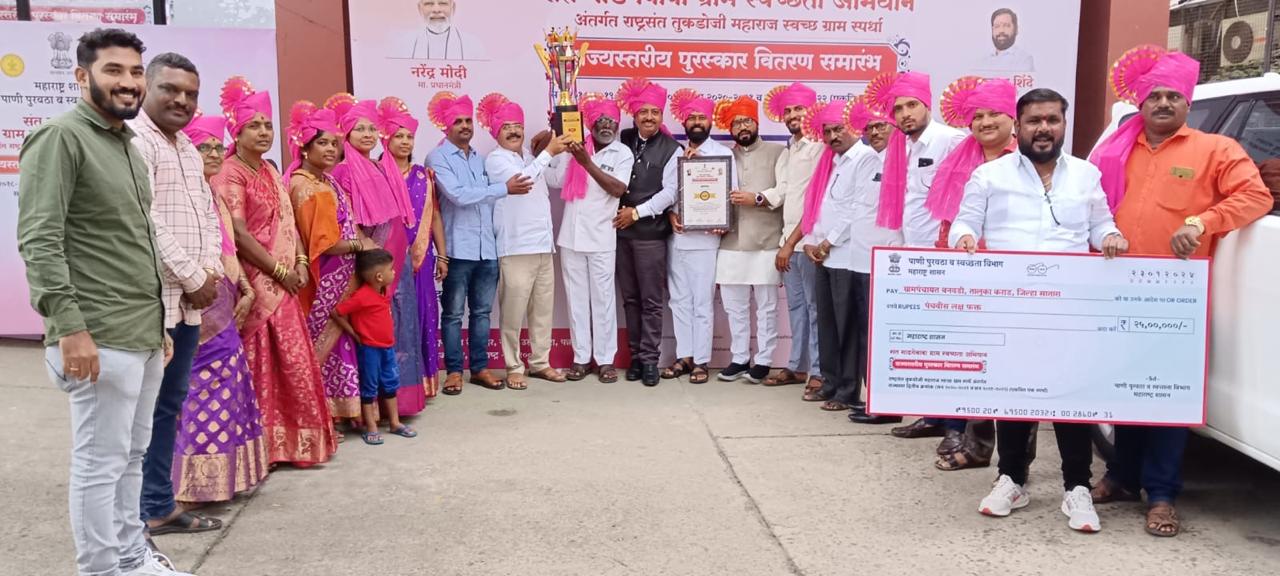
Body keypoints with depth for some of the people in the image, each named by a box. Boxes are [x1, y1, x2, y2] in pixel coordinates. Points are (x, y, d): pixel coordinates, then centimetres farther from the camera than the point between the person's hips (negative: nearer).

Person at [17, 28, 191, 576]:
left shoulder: (126, 143, 16)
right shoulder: (60, 137, -10)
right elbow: (38, 239, -17)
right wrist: (69, 327, -22)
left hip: (143, 334, 8)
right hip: (101, 340, -8)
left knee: (132, 457, 16)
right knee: (100, 463, 1)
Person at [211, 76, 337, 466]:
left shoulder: (270, 171, 15)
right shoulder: (231, 175, -10)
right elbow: (239, 234, -17)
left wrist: (300, 262, 1)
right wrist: (280, 271, -14)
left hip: (284, 280, 8)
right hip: (258, 282, -8)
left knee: (291, 362, 11)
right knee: (264, 364, -2)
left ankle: (290, 436, 22)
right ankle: (268, 442, 8)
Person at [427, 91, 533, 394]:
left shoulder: (480, 159, 17)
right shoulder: (438, 158, -4)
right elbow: (458, 195, -17)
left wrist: (496, 236, 8)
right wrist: (505, 188, -15)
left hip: (487, 248, 6)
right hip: (458, 249, -6)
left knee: (482, 311, 10)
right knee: (453, 313, 3)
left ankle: (480, 367, 19)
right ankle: (454, 370, 11)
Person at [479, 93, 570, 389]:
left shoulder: (531, 158, 20)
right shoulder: (496, 159, -3)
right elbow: (521, 180, -20)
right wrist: (548, 151, -17)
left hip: (543, 244, 7)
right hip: (516, 248, -7)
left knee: (543, 308, 10)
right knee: (514, 311, -5)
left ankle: (540, 362, 19)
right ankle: (514, 367, 5)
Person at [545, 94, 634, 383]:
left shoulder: (623, 153, 0)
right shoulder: (574, 148, 5)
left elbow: (618, 189, -14)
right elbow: (553, 179, 1)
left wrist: (588, 163, -19)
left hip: (602, 238, -2)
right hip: (571, 235, 2)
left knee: (603, 298, 3)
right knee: (576, 298, 8)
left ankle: (605, 359, 11)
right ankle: (581, 357, 17)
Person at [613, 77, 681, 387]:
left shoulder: (672, 149, -1)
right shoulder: (623, 140, 10)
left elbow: (669, 192, -6)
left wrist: (637, 212, -9)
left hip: (651, 233, -4)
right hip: (621, 230, 4)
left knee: (651, 300, -1)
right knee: (630, 298, 9)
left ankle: (649, 359, 6)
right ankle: (635, 356, 16)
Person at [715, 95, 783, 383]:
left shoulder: (777, 152, 2)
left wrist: (758, 199, -14)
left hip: (766, 242, -4)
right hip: (731, 243, 4)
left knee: (766, 306, 2)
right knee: (734, 306, 8)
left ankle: (763, 361, 10)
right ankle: (739, 358, 19)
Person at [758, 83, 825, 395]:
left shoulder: (819, 148, -9)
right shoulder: (786, 153, 18)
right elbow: (782, 193, 11)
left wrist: (791, 242, -13)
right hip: (788, 240, 8)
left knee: (814, 307, -5)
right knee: (795, 306, 13)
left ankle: (819, 373, 0)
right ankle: (797, 367, 22)